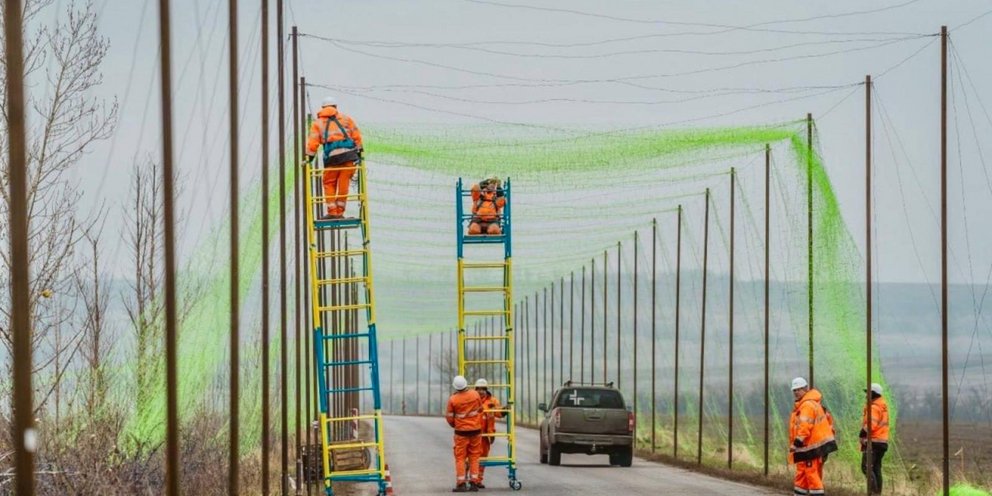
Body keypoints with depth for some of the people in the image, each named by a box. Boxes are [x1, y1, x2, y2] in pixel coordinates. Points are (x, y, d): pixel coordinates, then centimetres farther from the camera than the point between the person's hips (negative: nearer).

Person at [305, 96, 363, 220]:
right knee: (343, 185, 6)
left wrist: (309, 157, 10)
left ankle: (332, 212, 1)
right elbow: (356, 136, 10)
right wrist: (359, 151, 16)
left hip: (332, 156, -1)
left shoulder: (317, 123, 12)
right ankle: (340, 212, 7)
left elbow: (313, 143, 3)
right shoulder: (345, 119, 16)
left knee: (329, 183, 10)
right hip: (349, 154, 1)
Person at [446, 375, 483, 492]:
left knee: (460, 458, 5)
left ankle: (461, 484, 0)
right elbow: (481, 409, 9)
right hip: (476, 430, 2)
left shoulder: (452, 400, -13)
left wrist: (453, 424, 19)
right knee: (474, 457, 10)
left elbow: (450, 418, -4)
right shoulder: (475, 395, -6)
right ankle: (474, 483, 7)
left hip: (461, 432, -2)